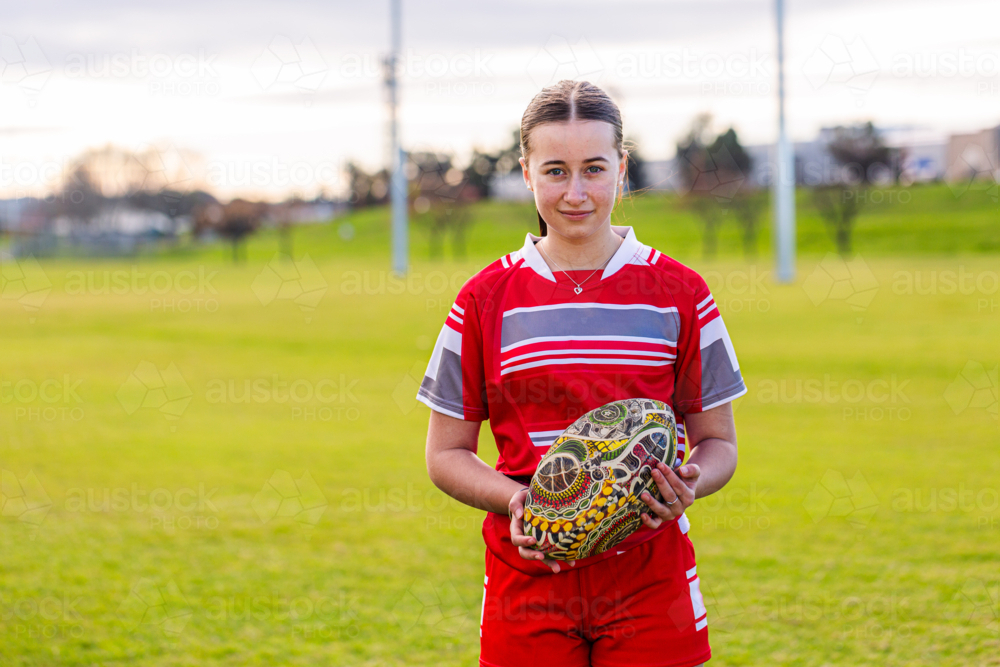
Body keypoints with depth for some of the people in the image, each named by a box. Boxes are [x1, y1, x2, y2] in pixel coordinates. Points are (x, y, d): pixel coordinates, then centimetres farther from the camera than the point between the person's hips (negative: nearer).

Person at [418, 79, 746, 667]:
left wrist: (688, 485, -13)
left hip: (651, 581, 0)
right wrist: (514, 500, -12)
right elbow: (447, 453, 7)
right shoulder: (486, 300, 4)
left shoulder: (678, 293, 4)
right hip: (529, 572, 0)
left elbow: (718, 441, 9)